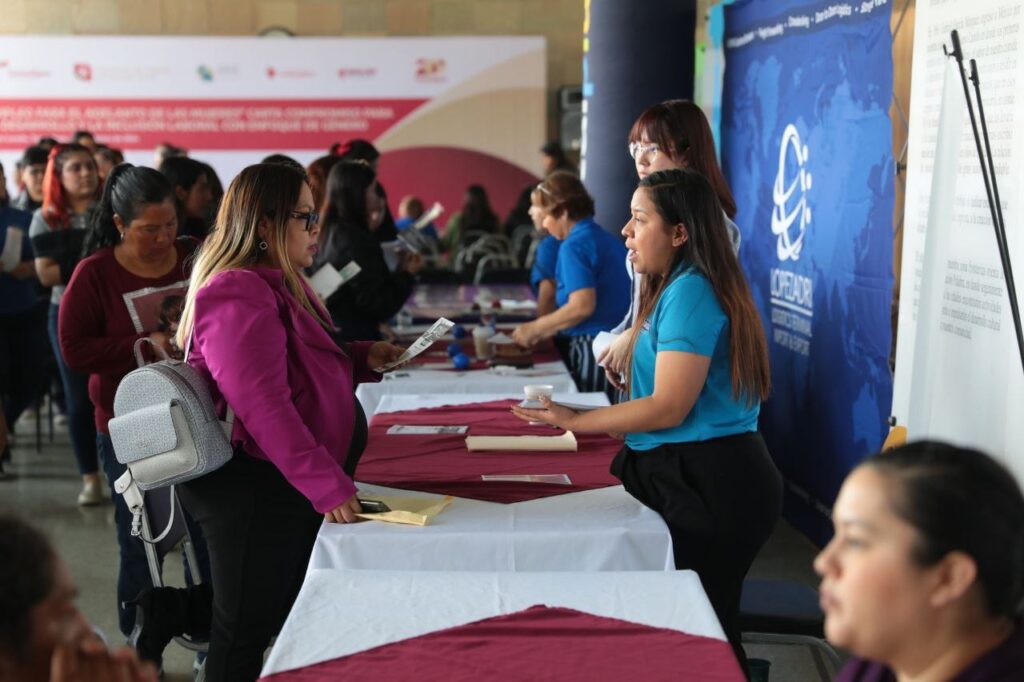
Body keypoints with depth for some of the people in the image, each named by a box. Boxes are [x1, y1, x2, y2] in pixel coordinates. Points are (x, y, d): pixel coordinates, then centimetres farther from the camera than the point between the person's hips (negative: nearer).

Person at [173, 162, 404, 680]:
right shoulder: (239, 297, -20)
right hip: (254, 490, -11)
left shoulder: (278, 285, 14)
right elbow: (264, 407, -29)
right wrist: (328, 486, -30)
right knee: (246, 635, 2)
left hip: (286, 485, 11)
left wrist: (362, 358, 10)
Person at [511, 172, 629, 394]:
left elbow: (582, 306, -20)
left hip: (590, 348, -8)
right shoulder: (609, 240, 14)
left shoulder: (574, 246, -11)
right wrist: (547, 332, 19)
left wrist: (535, 328, -6)